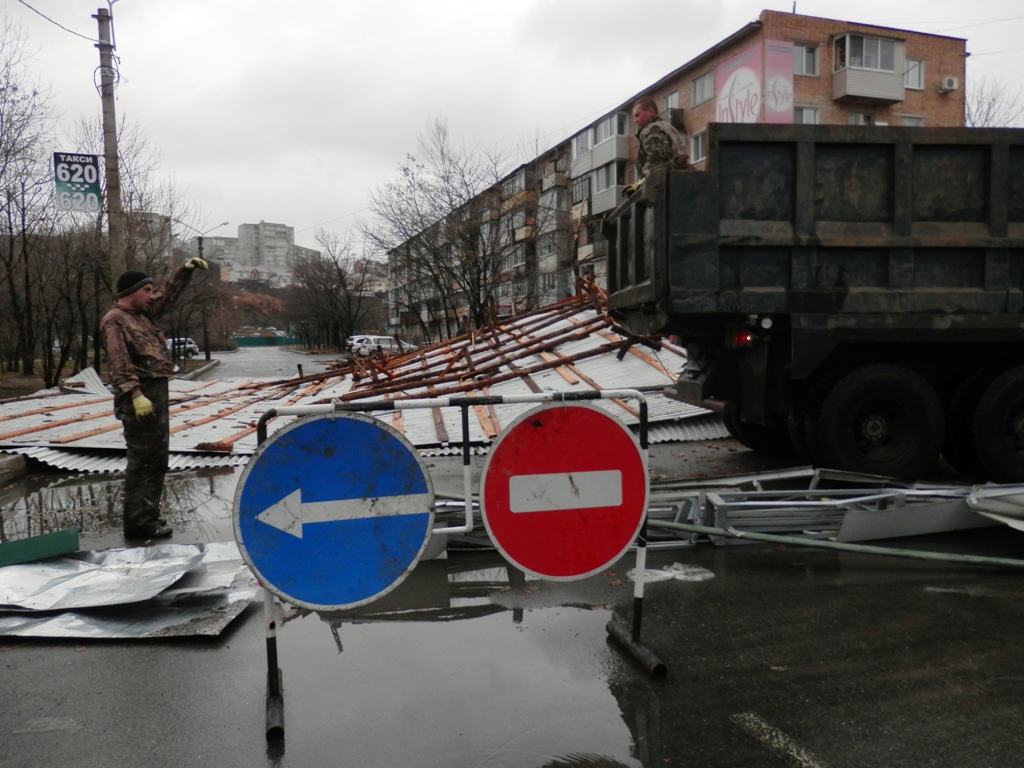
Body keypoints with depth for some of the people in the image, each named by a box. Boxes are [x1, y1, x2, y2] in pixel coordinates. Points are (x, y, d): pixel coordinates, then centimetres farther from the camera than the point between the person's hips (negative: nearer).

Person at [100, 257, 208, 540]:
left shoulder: (142, 313, 17)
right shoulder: (115, 320, -10)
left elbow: (169, 295, 30)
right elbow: (119, 363, -20)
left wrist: (186, 270, 21)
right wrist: (135, 394, -30)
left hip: (156, 393, 10)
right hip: (140, 397, -10)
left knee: (156, 458, 14)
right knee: (143, 459, -9)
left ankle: (147, 516, 23)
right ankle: (138, 523, -5)